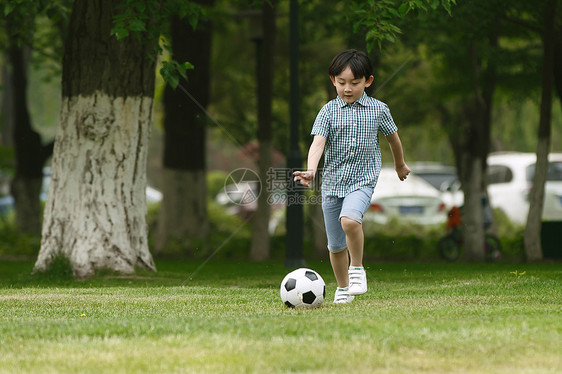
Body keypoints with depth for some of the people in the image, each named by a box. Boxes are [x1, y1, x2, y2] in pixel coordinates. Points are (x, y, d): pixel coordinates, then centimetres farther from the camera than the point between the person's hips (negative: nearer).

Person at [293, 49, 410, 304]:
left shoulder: (378, 110, 1)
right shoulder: (329, 111, -1)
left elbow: (392, 137, 18)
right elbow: (318, 142, -15)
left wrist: (400, 165, 33)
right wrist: (311, 171, -33)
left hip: (362, 180, -2)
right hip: (332, 183, 2)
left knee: (349, 219, -32)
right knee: (336, 245, 9)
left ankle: (357, 268, -11)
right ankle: (343, 287, 31)